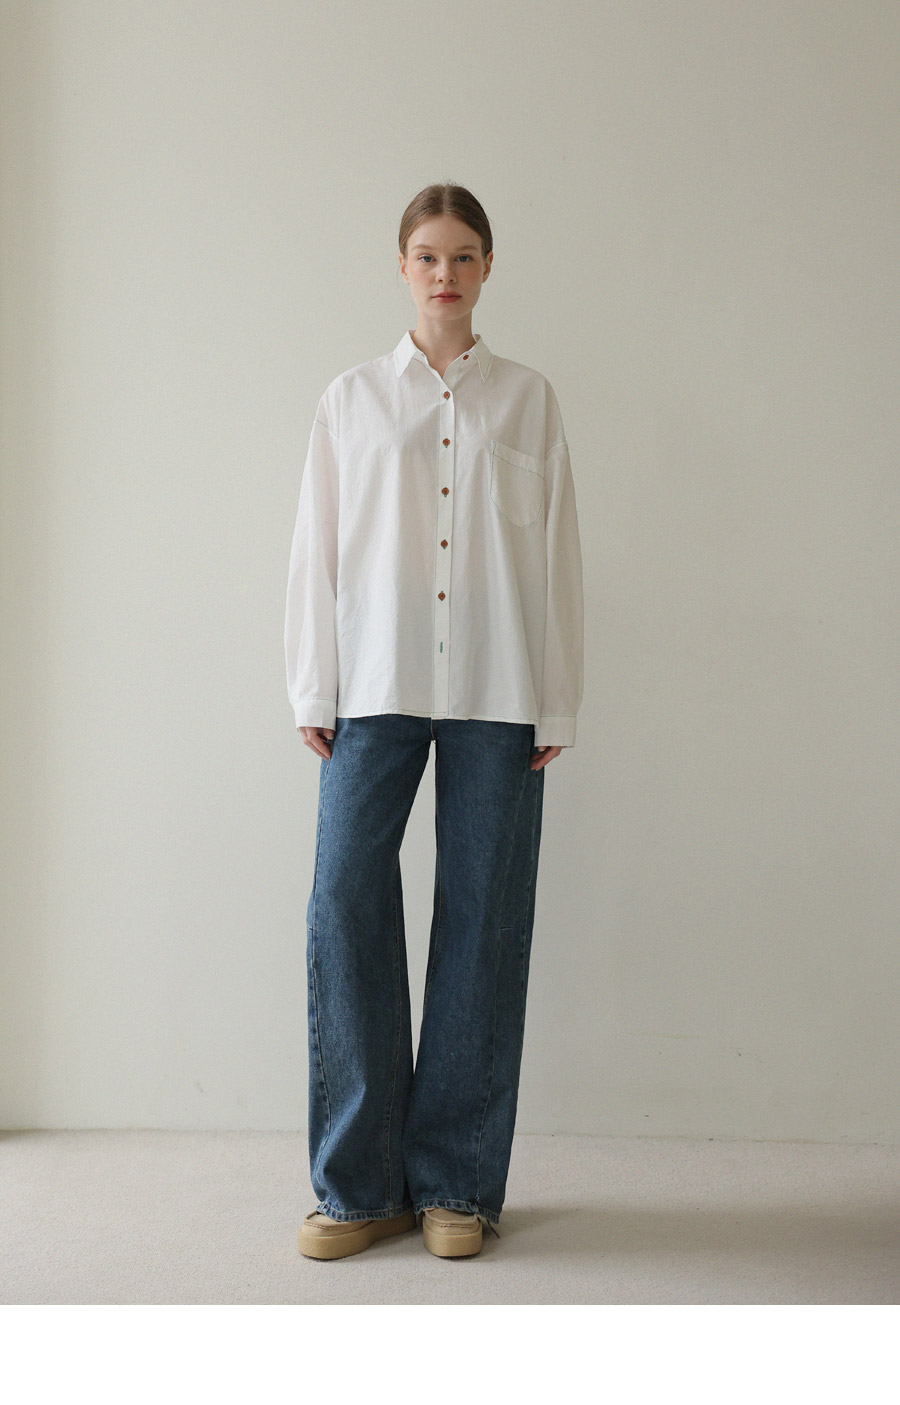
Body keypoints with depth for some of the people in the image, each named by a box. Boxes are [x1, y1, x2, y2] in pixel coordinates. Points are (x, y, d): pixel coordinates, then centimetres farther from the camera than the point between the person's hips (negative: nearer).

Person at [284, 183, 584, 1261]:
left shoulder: (528, 400, 11)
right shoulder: (351, 400, 12)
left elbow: (554, 553, 7)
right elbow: (316, 551, 10)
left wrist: (555, 704, 2)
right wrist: (313, 693, 3)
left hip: (497, 692, 0)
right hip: (375, 685, 0)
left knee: (483, 918, -1)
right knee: (346, 901, -9)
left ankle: (456, 1184, 10)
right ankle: (360, 1183, 3)